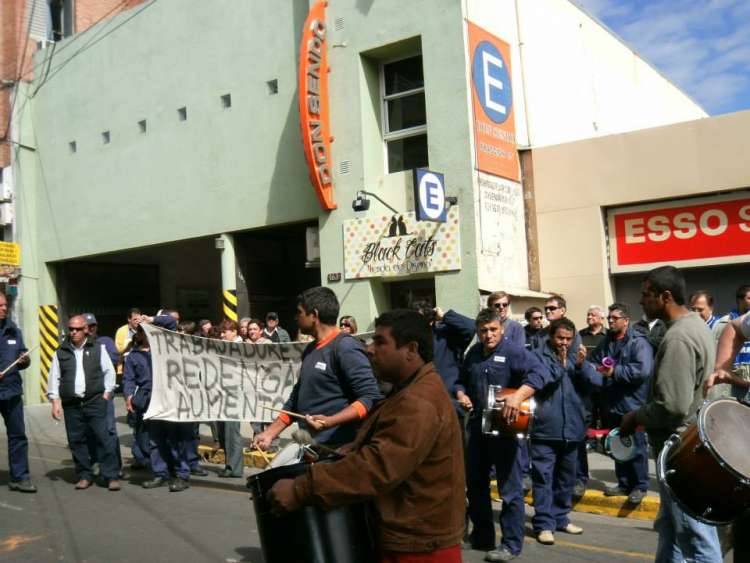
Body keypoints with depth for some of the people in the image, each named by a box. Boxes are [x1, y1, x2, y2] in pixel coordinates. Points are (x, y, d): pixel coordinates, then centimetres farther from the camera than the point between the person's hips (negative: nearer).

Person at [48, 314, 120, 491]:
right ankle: (85, 475, 18)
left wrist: (106, 392, -1)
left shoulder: (98, 348, 6)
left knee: (103, 438, -7)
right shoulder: (61, 352, 10)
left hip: (95, 401, -2)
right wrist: (55, 401, 3)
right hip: (71, 404, 2)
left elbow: (109, 371, 8)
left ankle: (111, 476, -3)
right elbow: (54, 377, 11)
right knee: (76, 440, 5)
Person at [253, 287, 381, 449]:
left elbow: (371, 399, -19)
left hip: (336, 449, -8)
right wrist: (269, 433, 15)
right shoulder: (310, 349, 14)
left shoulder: (346, 347, -12)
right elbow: (296, 399, 22)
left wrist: (330, 422, -28)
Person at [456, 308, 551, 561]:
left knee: (510, 488, 1)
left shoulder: (514, 351, -11)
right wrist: (461, 395, 0)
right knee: (474, 483, 15)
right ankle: (482, 536, 30)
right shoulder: (473, 353, 10)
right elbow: (461, 381, 21)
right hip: (477, 426, 7)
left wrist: (518, 396, -36)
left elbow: (540, 373, -24)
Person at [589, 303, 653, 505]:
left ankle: (639, 486, 15)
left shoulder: (638, 343, -12)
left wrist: (615, 371, -22)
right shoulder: (606, 341, 11)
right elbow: (593, 361, 20)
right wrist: (594, 368, -3)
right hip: (612, 403, 7)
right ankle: (624, 483, 26)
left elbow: (643, 370, -25)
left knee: (636, 447, 3)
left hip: (632, 404, -7)